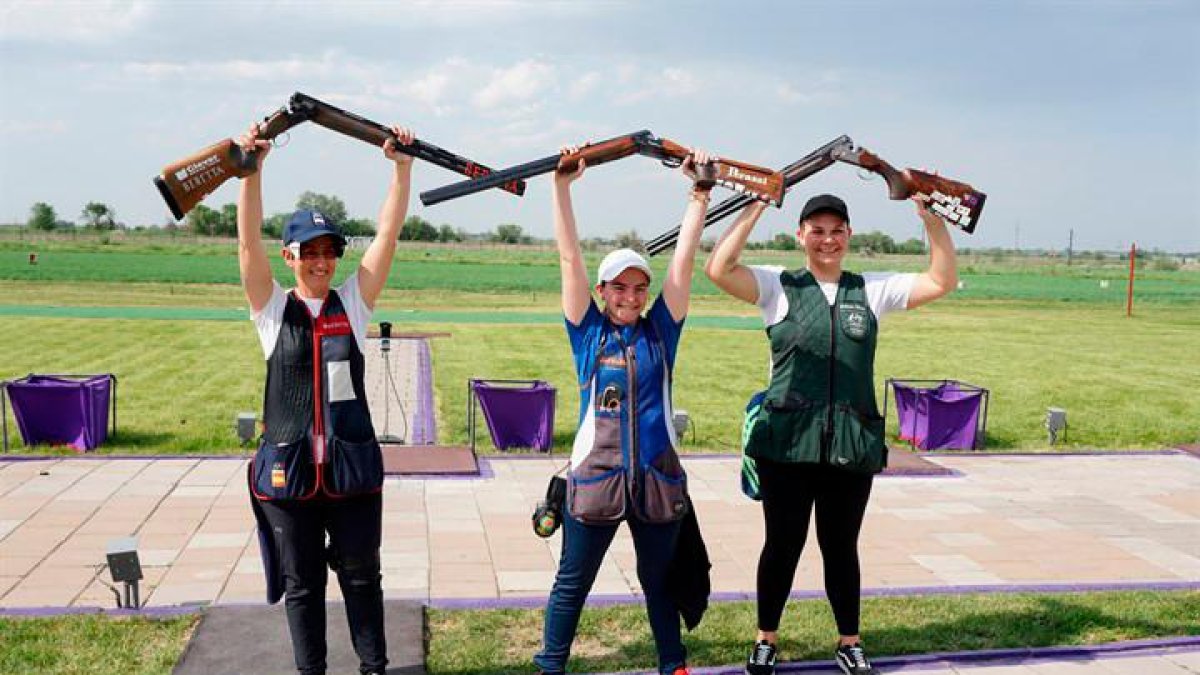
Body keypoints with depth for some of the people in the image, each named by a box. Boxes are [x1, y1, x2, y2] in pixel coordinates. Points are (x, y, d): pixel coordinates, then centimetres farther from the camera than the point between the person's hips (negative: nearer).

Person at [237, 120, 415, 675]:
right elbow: (248, 242, -12)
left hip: (353, 468, 1)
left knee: (362, 577, 13)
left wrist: (401, 165, -14)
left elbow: (389, 232, -5)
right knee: (301, 585, 12)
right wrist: (251, 168, -23)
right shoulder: (273, 309, 0)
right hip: (288, 469, -1)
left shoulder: (353, 302, 2)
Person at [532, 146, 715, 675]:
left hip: (657, 477, 2)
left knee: (660, 581, 17)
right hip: (595, 476, -2)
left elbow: (684, 257, -2)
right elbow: (570, 257, -6)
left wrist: (700, 190, -6)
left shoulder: (660, 331, 3)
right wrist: (562, 186, -12)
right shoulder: (588, 332, 0)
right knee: (572, 584, 9)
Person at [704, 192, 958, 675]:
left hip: (853, 444, 2)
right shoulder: (778, 286, 1)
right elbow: (718, 269, -13)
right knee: (783, 544, 8)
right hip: (788, 442, -2)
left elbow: (943, 281, 5)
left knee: (841, 546, 13)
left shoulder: (873, 290, 9)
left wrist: (929, 213, -4)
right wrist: (756, 206, -13)